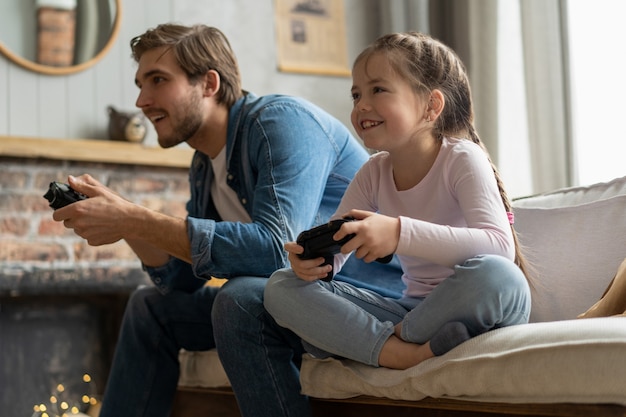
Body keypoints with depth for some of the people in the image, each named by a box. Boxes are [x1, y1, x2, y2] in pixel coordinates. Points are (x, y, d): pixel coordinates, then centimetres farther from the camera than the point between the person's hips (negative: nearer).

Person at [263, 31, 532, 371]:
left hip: (472, 315, -5)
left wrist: (399, 232, -39)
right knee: (281, 285, -10)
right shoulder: (374, 173, 5)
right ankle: (403, 354, -28)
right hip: (414, 310, 5)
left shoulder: (463, 159, -12)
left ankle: (398, 334, -14)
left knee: (494, 273, -40)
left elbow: (499, 245, -29)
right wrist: (309, 261, -20)